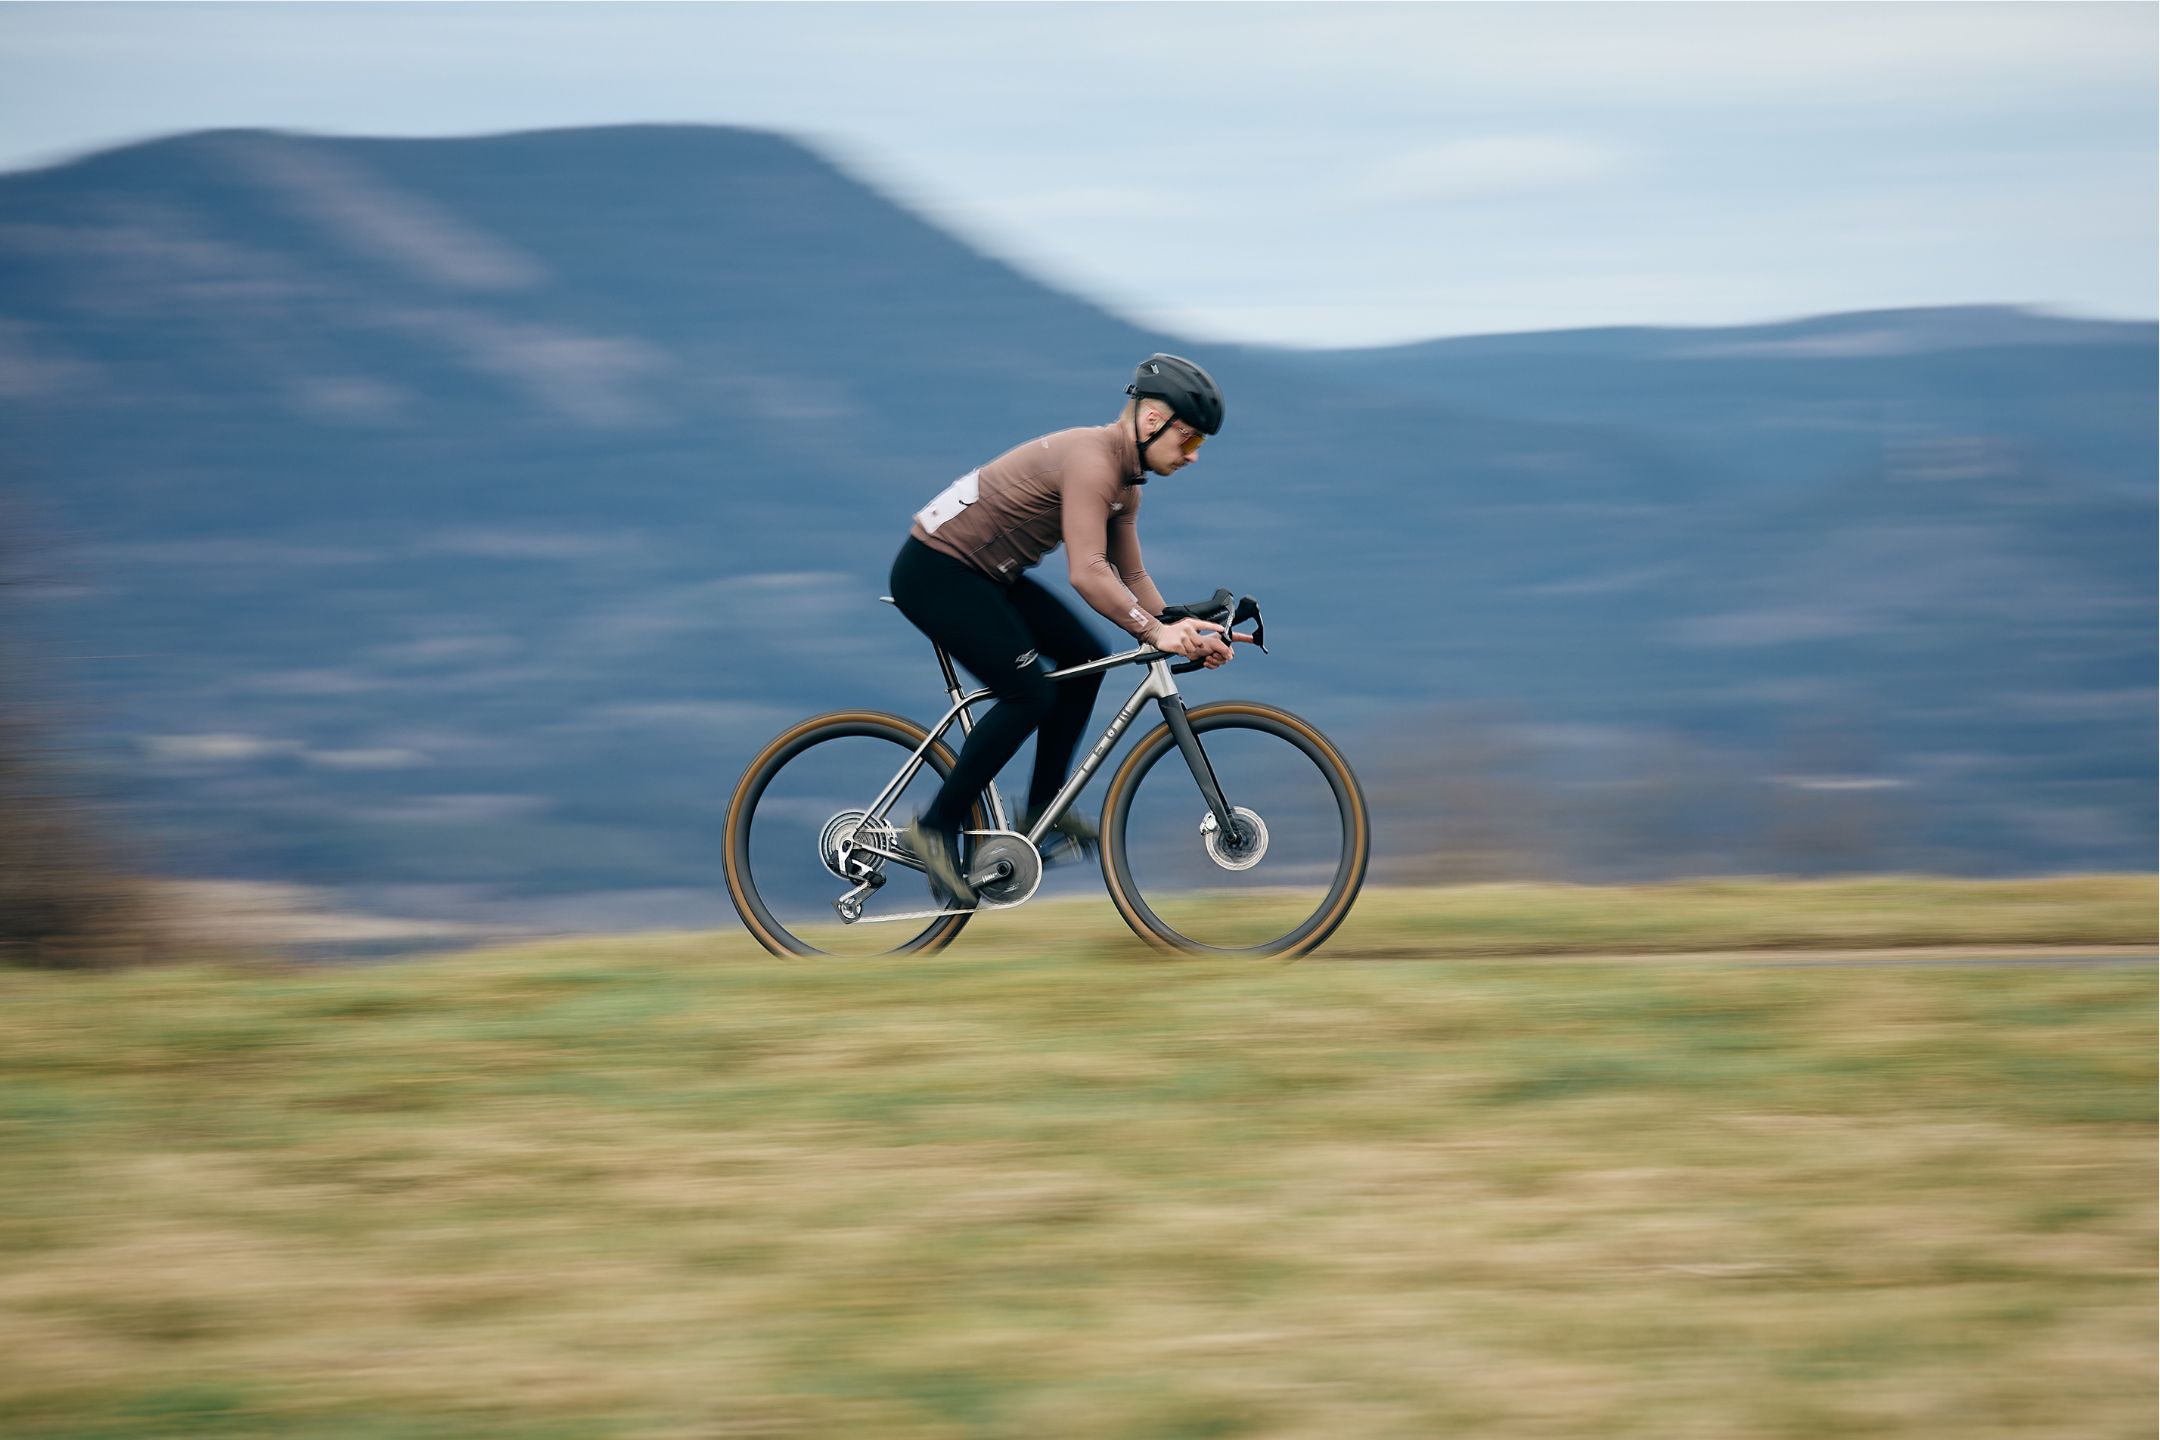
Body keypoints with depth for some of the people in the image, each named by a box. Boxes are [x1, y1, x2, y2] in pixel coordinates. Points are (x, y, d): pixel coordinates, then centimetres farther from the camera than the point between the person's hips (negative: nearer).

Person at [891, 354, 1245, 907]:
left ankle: (1042, 807, 13)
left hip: (984, 573, 10)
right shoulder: (1091, 460, -24)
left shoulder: (1124, 481, 8)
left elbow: (1132, 579, 11)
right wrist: (1156, 632, -32)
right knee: (1029, 694, -15)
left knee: (1084, 659, 6)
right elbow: (1087, 574, -32)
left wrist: (1183, 630, -3)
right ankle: (937, 827, -6)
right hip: (935, 572, -10)